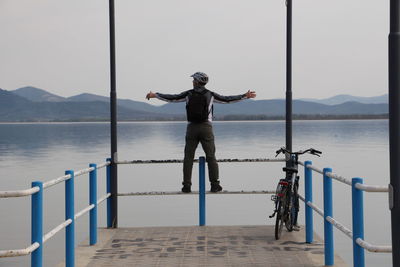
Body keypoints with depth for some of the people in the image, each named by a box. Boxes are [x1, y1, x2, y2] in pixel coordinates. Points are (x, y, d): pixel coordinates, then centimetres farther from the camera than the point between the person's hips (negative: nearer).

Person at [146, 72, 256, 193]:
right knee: (211, 157, 2)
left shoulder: (188, 94, 4)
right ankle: (215, 184, -2)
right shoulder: (210, 95, 3)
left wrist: (154, 95, 21)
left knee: (188, 157, 4)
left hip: (192, 128, 1)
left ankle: (187, 185, 0)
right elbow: (227, 99, 7)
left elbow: (171, 98, 8)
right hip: (206, 127, 0)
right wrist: (245, 96, 16)